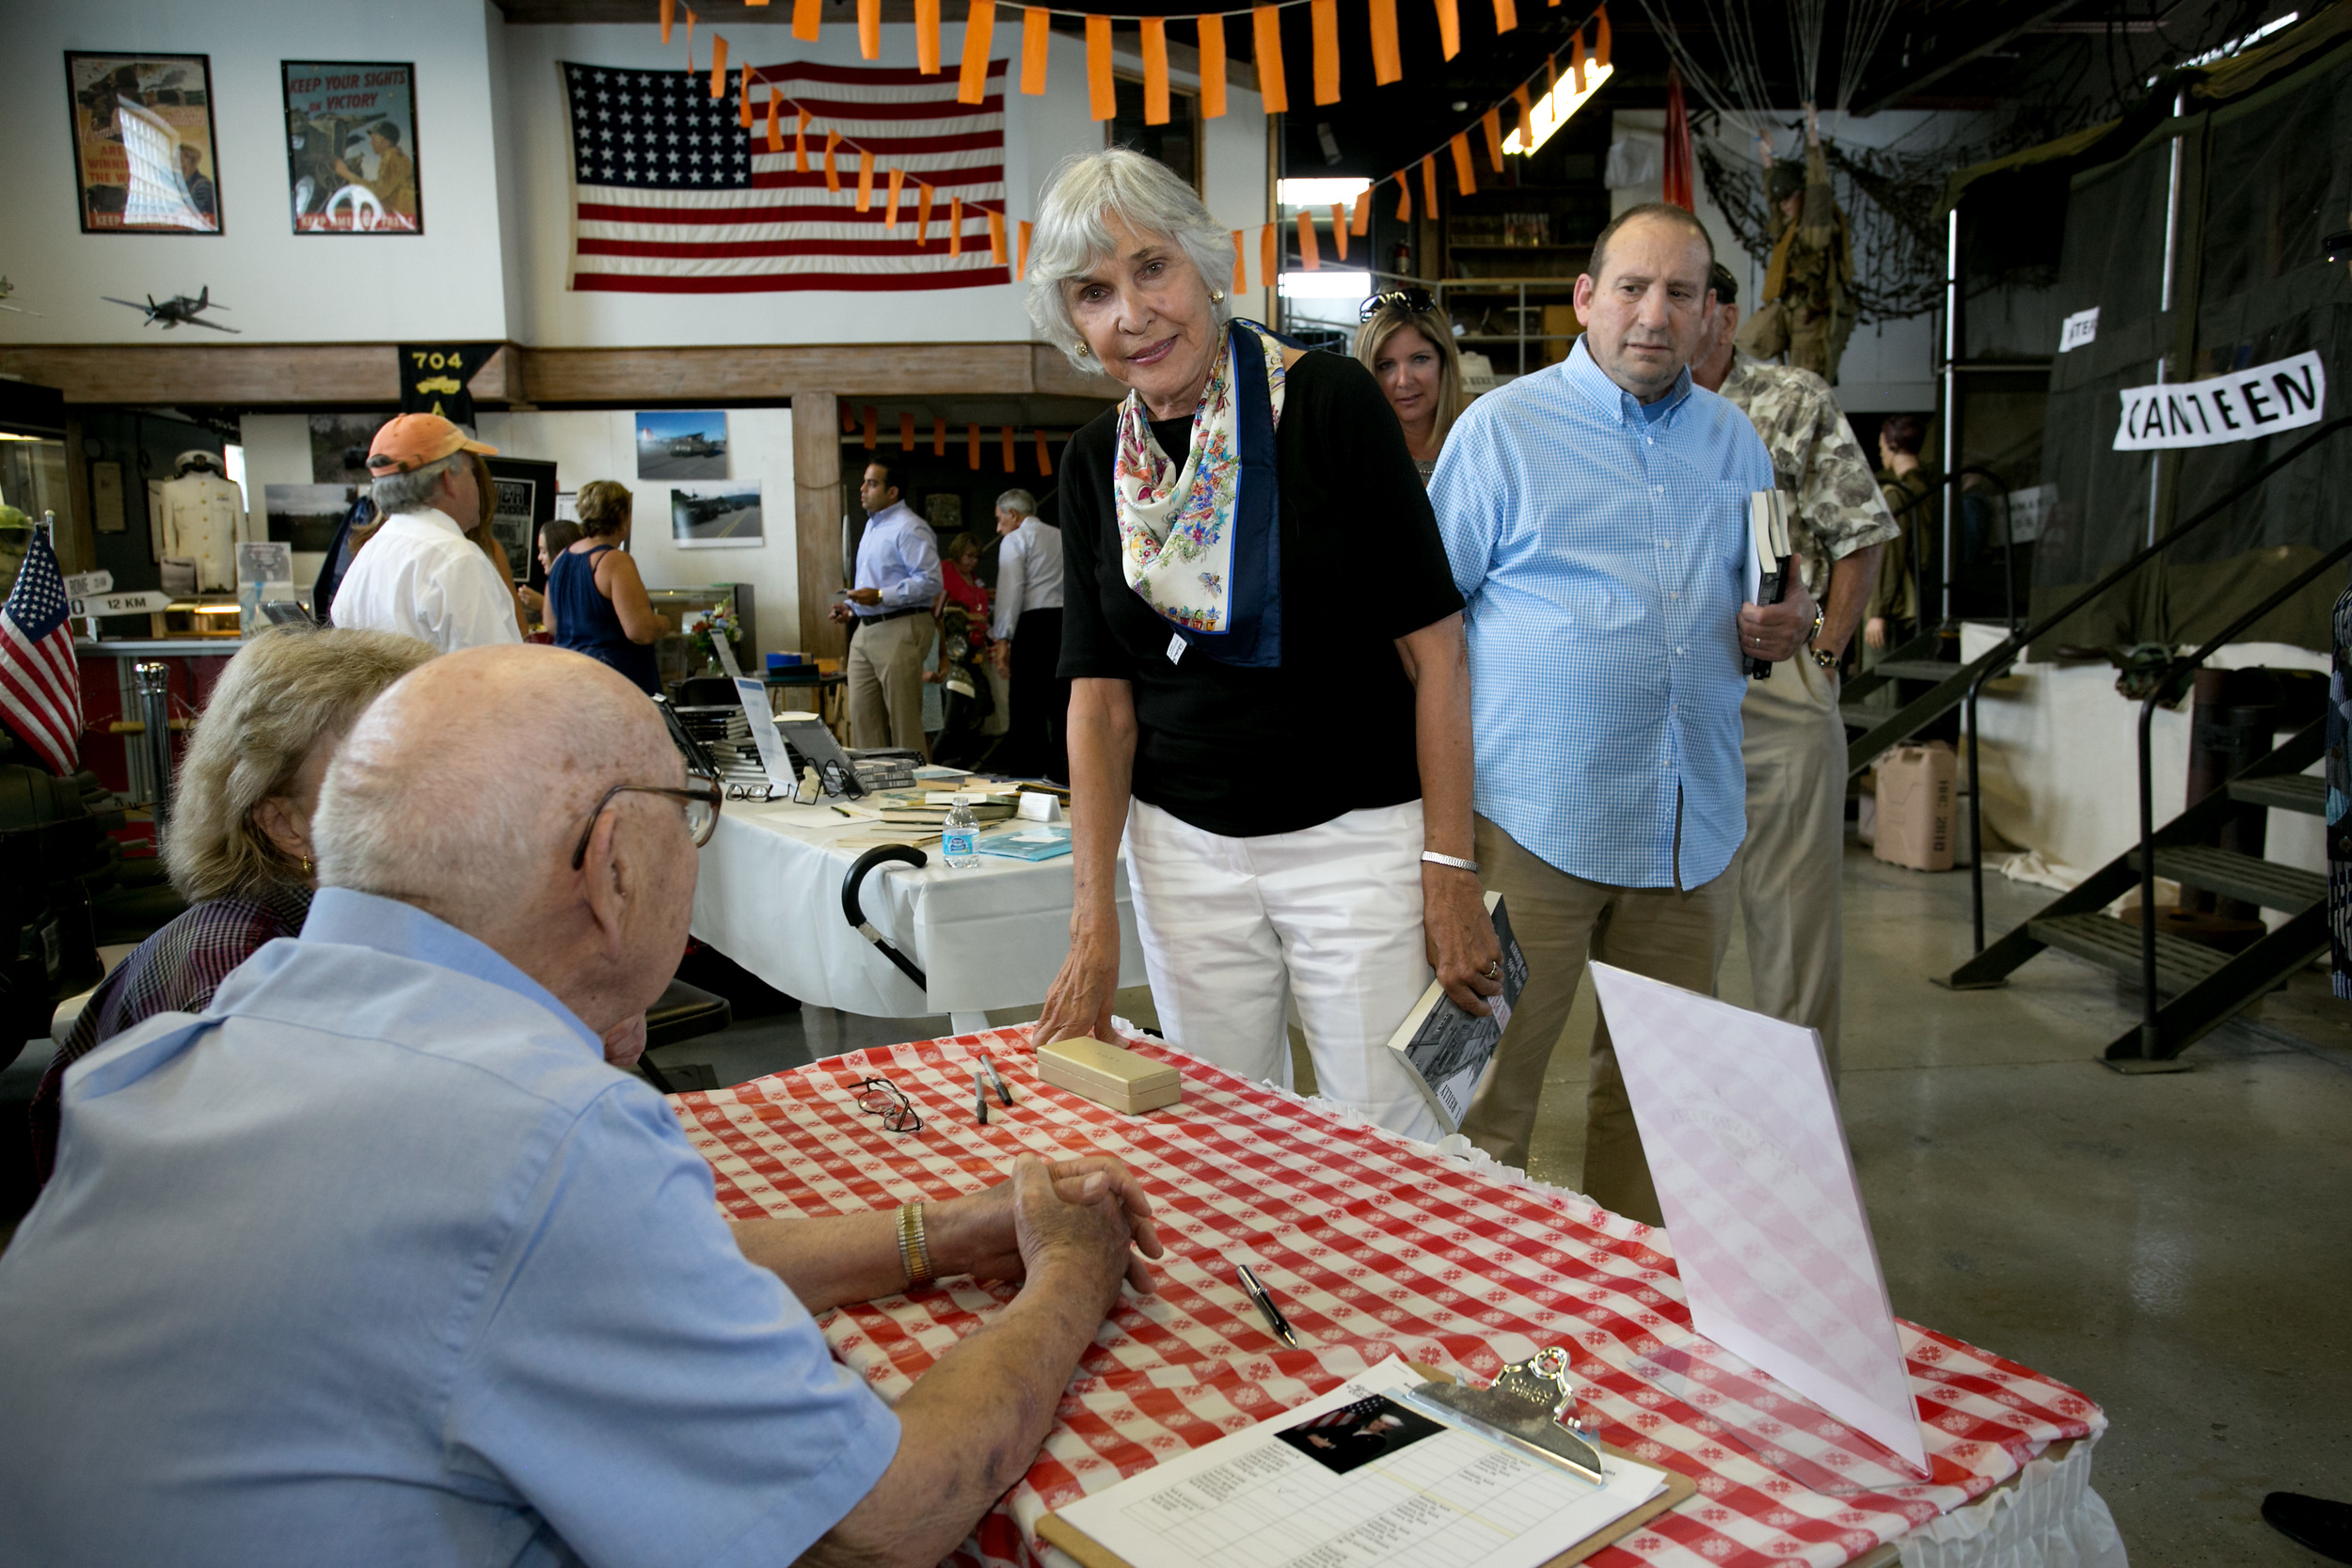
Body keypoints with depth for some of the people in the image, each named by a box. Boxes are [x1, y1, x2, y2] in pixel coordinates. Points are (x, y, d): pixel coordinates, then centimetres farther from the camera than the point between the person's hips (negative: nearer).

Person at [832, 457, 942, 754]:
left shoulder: (908, 528, -11)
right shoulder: (872, 525, 20)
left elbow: (931, 580, -20)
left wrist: (880, 596, -23)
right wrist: (851, 606, 16)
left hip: (899, 629, -10)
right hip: (866, 629, 10)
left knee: (904, 721, -5)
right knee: (863, 716, 7)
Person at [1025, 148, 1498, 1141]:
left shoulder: (1330, 403, -9)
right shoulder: (1097, 464, 4)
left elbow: (1432, 646, -9)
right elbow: (1099, 698, 2)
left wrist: (1449, 871, -13)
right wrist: (1094, 926, -4)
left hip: (1359, 834, -3)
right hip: (1183, 846, 4)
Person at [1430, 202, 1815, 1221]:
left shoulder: (1734, 441, 16)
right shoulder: (1503, 426, 0)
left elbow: (1754, 599, 27)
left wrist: (1780, 631, 1)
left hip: (1691, 822, 5)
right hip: (1535, 818, -5)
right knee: (1489, 1070, -1)